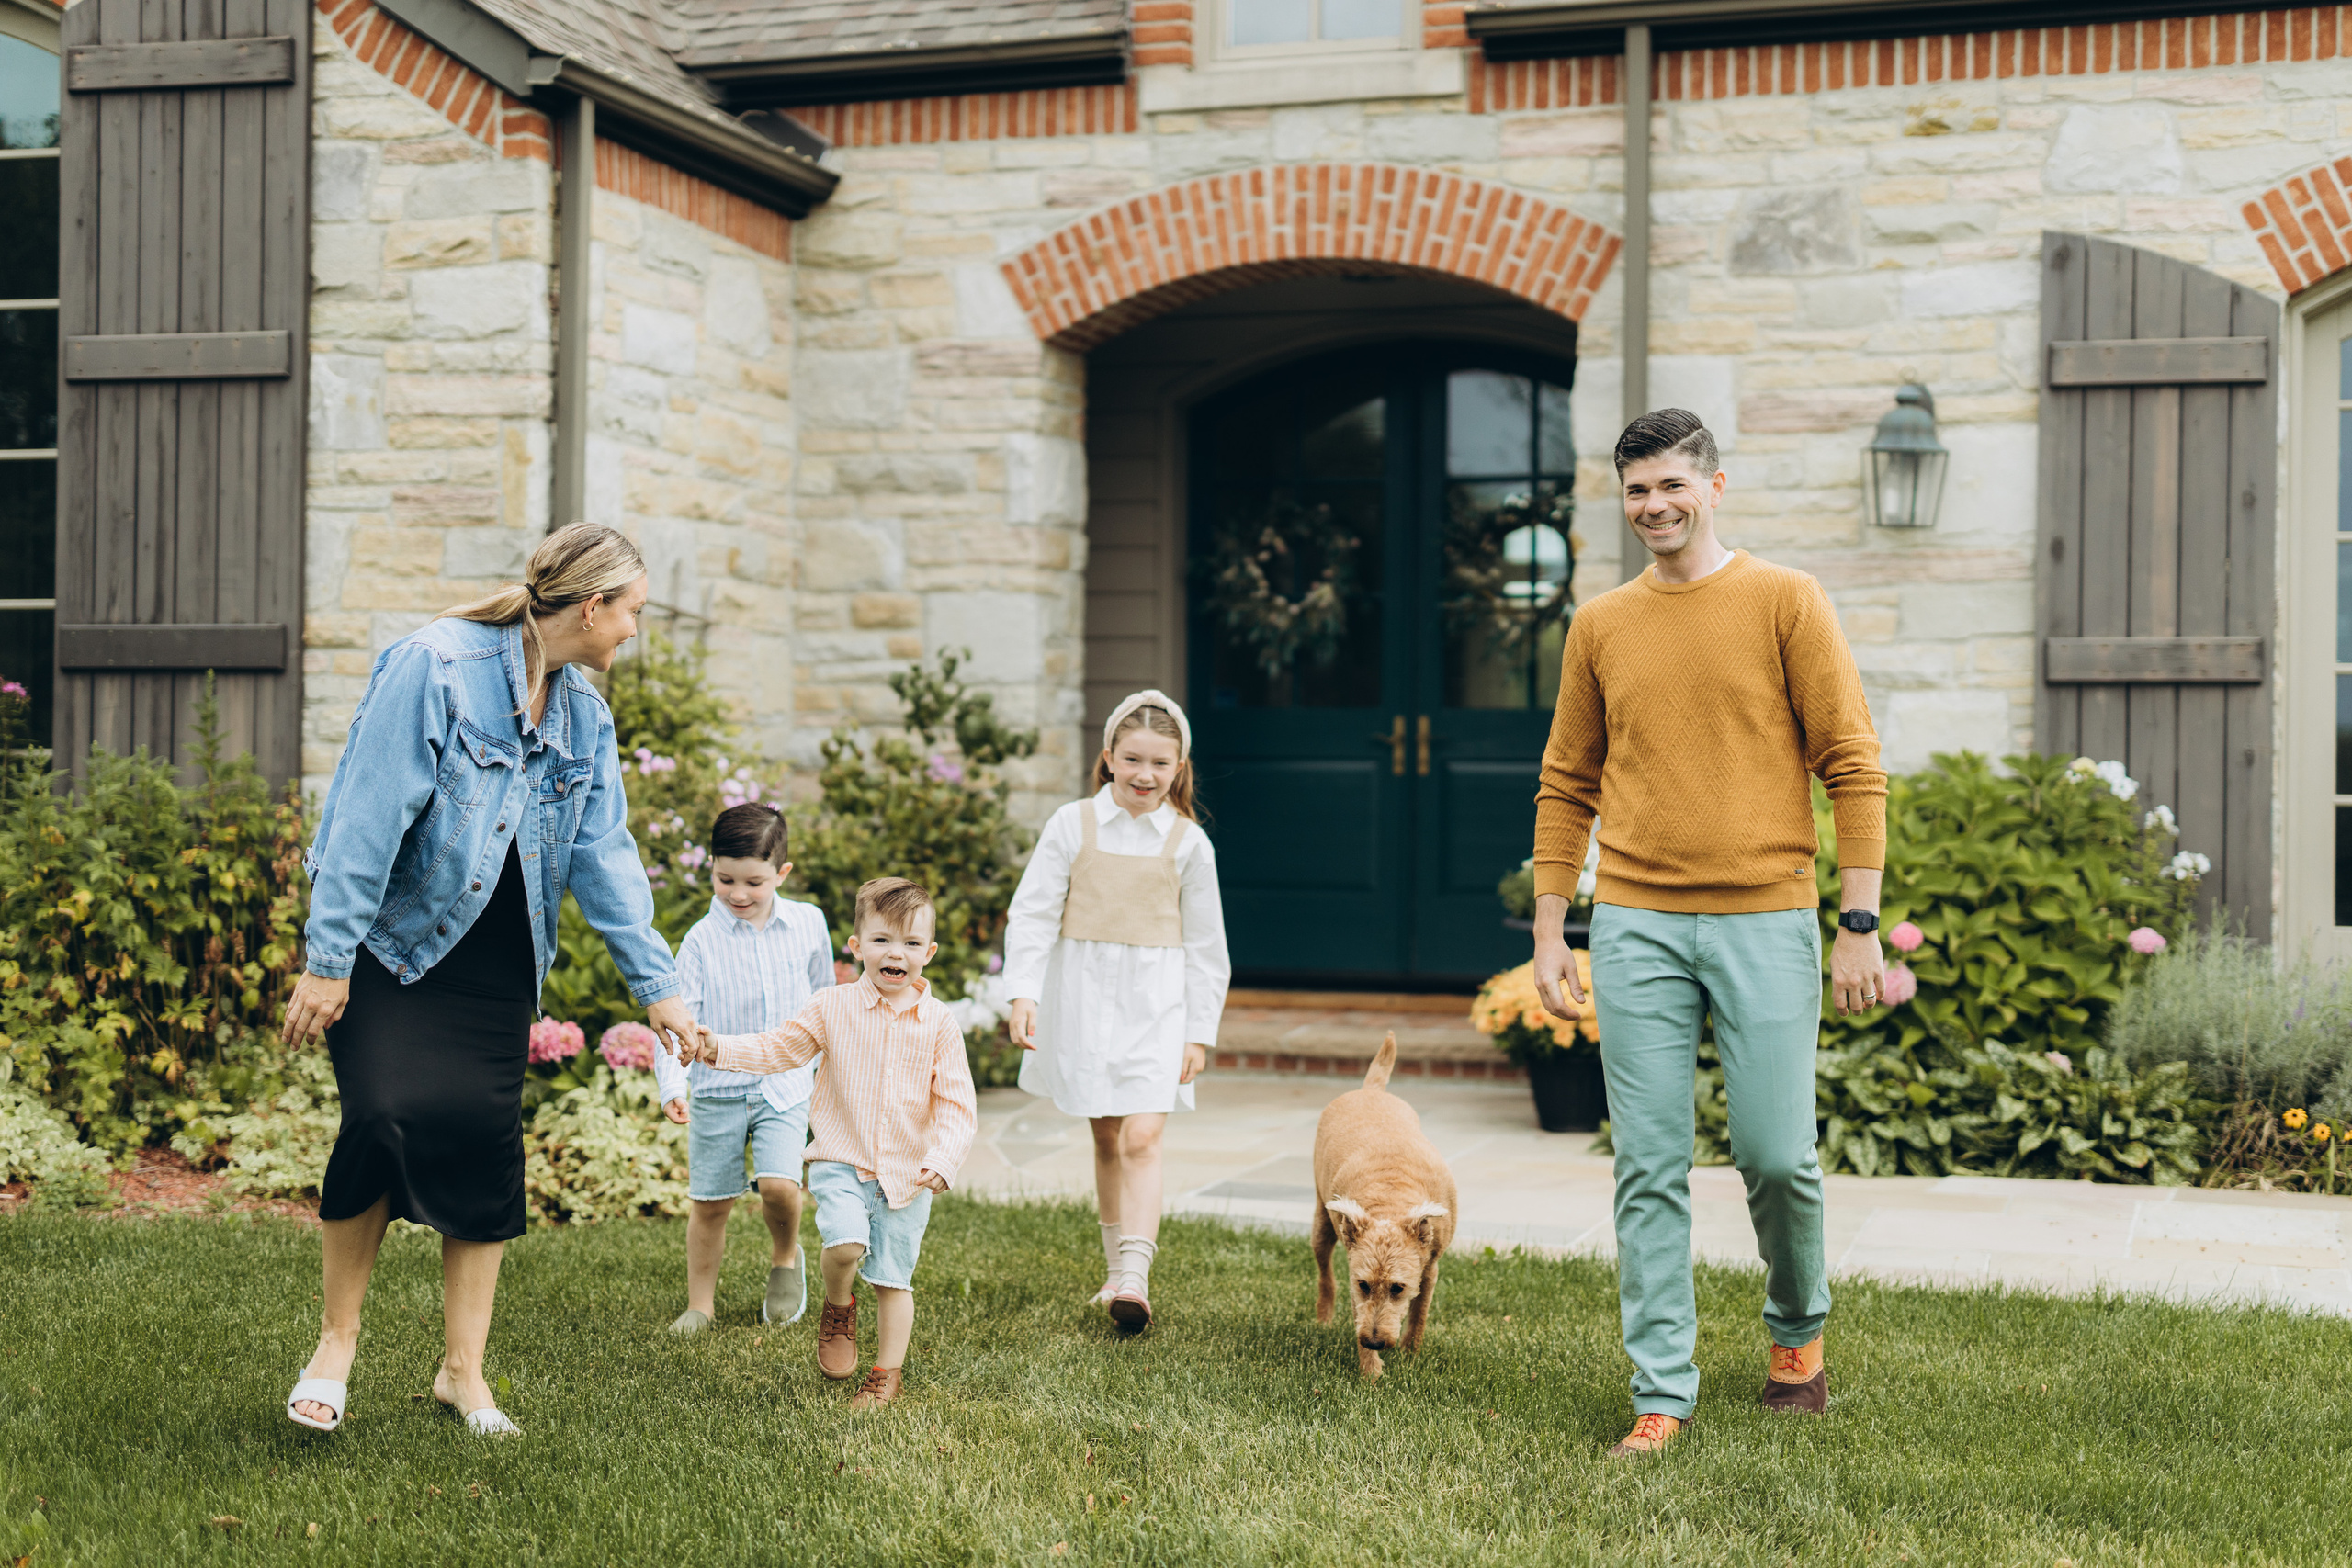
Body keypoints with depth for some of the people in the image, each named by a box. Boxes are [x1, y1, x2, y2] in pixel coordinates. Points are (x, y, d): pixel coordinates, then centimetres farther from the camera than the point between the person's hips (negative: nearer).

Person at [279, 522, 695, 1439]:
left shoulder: (584, 715, 5)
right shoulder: (433, 666, -17)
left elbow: (604, 856, 8)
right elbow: (369, 817, -19)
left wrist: (656, 984, 3)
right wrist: (327, 960, -20)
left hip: (495, 962, 6)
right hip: (391, 941, -6)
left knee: (486, 1141, 1)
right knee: (388, 1117, -19)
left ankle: (462, 1370, 12)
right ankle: (335, 1343, 1)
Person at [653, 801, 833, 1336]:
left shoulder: (808, 924, -1)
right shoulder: (701, 940, -9)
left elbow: (821, 999, 15)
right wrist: (672, 1084, -29)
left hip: (785, 1085, 0)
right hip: (718, 1087, 0)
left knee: (779, 1184, -18)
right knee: (709, 1203, 5)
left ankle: (786, 1257, 13)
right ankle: (700, 1303, 22)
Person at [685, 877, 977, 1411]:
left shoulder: (939, 1024, -3)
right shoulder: (833, 1008, -3)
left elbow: (956, 1105, -3)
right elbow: (780, 1049, 4)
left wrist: (943, 1160, -18)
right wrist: (720, 1049, -11)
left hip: (907, 1173, 1)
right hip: (841, 1161, -1)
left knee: (893, 1278, 8)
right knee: (845, 1242, -25)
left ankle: (887, 1374, 26)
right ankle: (838, 1307, 8)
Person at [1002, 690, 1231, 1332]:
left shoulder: (1187, 841, 0)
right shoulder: (1072, 826, -2)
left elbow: (1205, 945, 5)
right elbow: (1032, 913, -2)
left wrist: (1200, 1032, 3)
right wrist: (1023, 994, -12)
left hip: (1155, 1003, -1)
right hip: (1083, 997, 1)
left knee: (1141, 1139, -12)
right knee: (1106, 1138, 10)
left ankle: (1134, 1280, -16)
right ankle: (1117, 1268, 24)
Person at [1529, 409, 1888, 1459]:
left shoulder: (1785, 602, 1)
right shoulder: (1600, 625, 10)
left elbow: (1852, 766, -1)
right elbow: (1567, 786, 14)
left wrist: (1860, 924, -7)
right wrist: (1549, 931, 9)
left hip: (1765, 921, -2)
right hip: (1635, 928, 2)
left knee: (1776, 1156, -1)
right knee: (1649, 1171, 1)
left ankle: (1796, 1327, 28)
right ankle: (1661, 1395, 8)